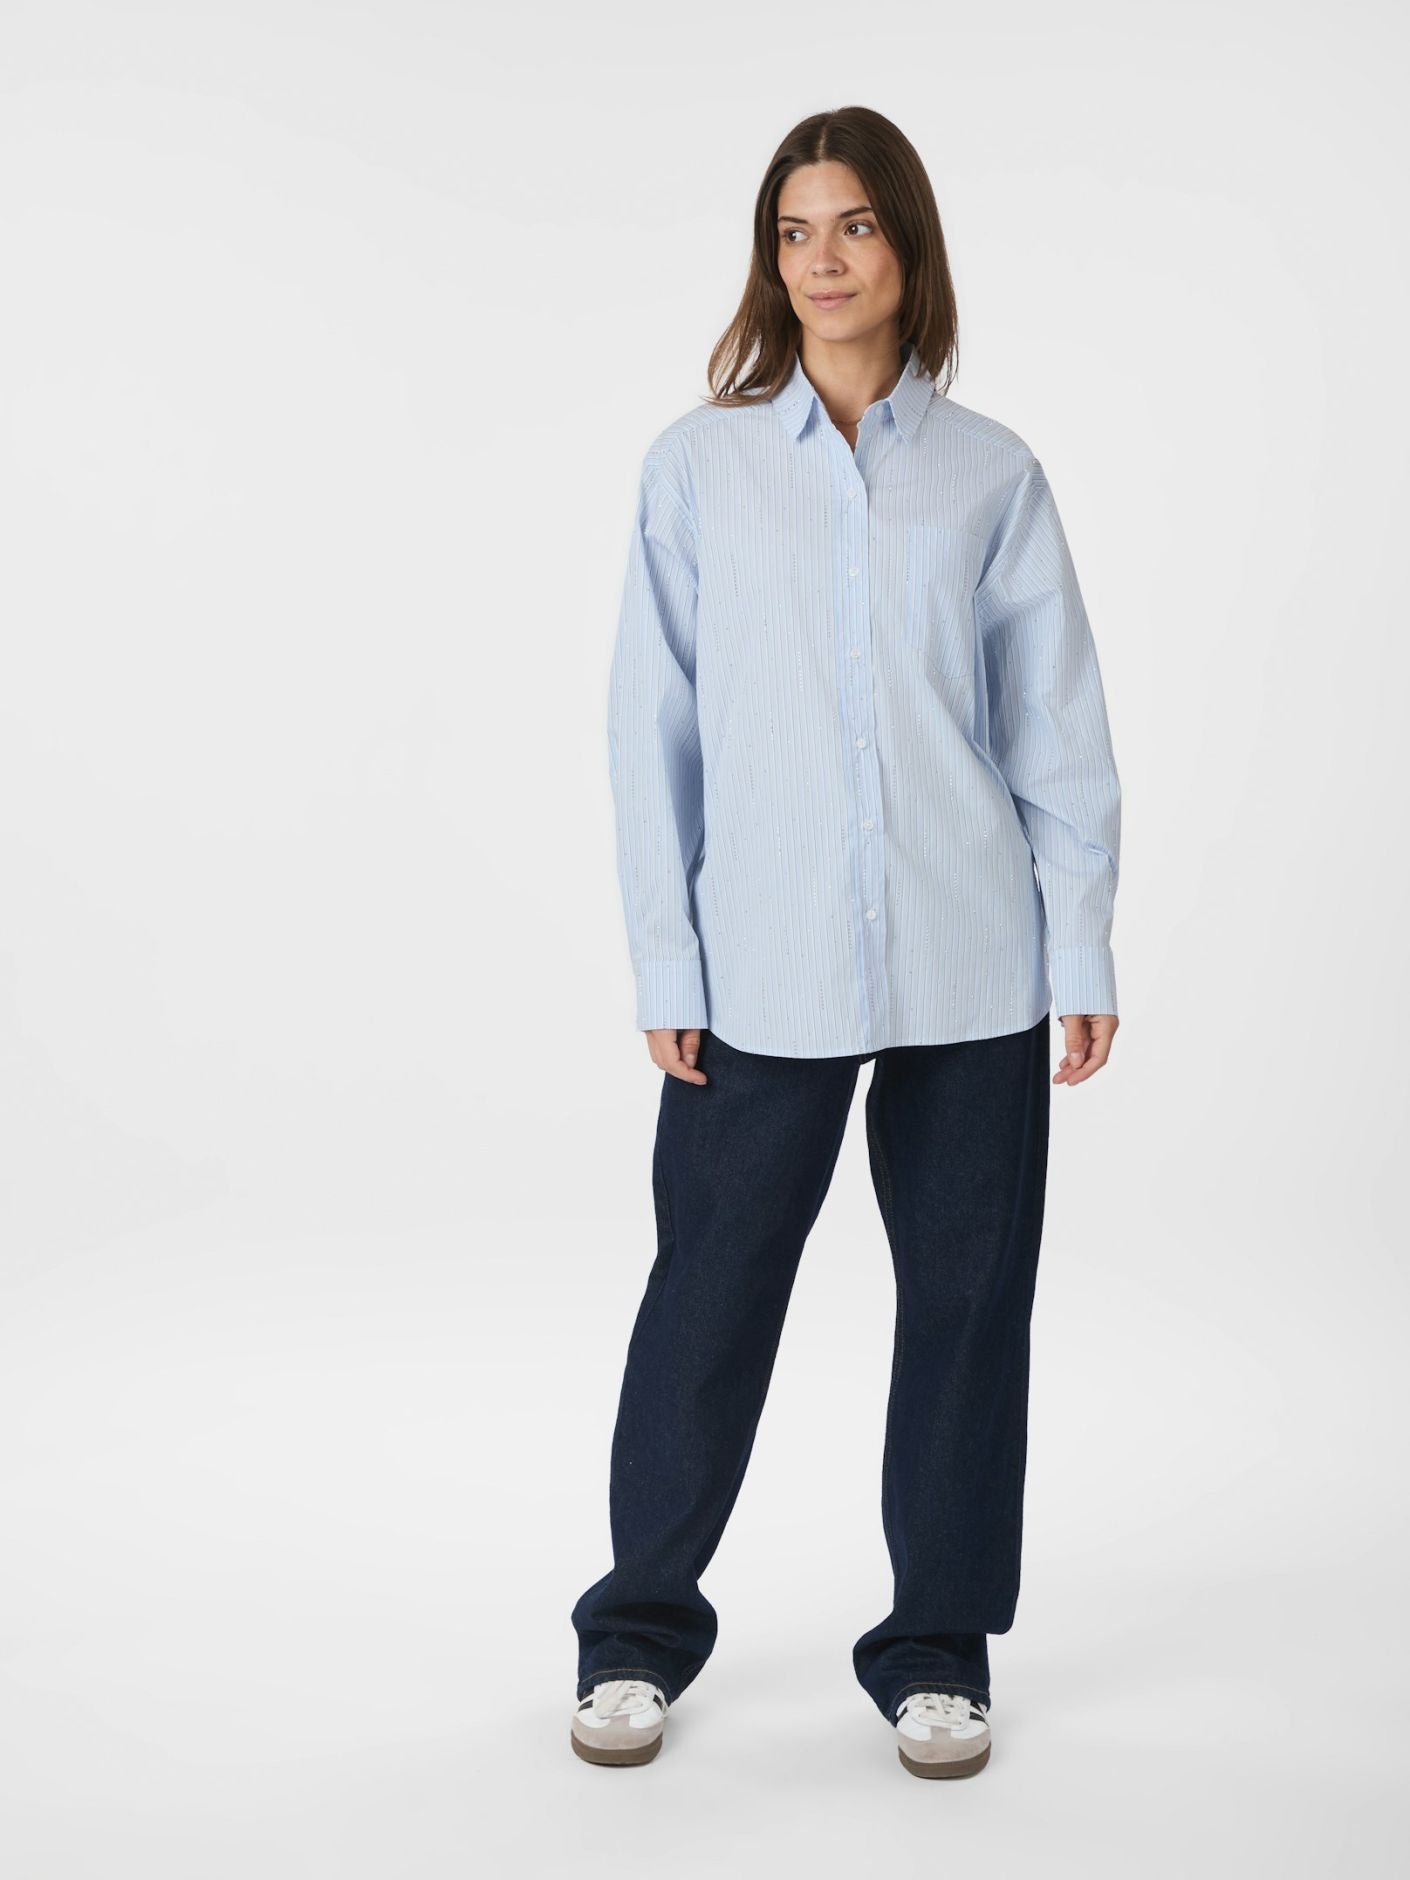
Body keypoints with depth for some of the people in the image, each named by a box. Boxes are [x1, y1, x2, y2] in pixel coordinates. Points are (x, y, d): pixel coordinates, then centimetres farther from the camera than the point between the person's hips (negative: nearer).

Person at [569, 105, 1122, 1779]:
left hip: (970, 965, 1)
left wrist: (1082, 952, 1)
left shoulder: (991, 474, 5)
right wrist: (664, 962, -3)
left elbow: (1058, 730, 5)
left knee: (965, 1296, 7)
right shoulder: (699, 465, 3)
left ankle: (937, 1650, 24)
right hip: (764, 966, -1)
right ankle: (640, 1629, 25)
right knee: (711, 1289, 6)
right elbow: (651, 724, 2)